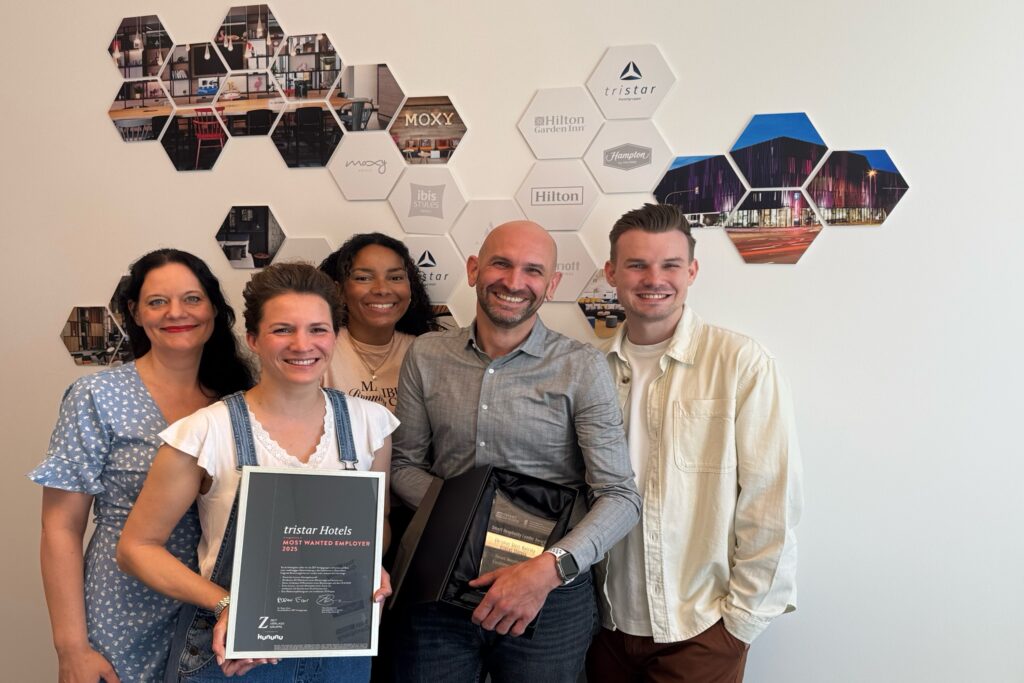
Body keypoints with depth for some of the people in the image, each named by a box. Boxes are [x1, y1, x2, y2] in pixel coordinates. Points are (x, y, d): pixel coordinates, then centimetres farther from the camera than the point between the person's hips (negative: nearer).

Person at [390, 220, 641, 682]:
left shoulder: (582, 368, -8)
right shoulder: (426, 356, 1)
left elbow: (621, 496, -11)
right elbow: (405, 463, 7)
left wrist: (550, 569, -25)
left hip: (550, 597, -2)